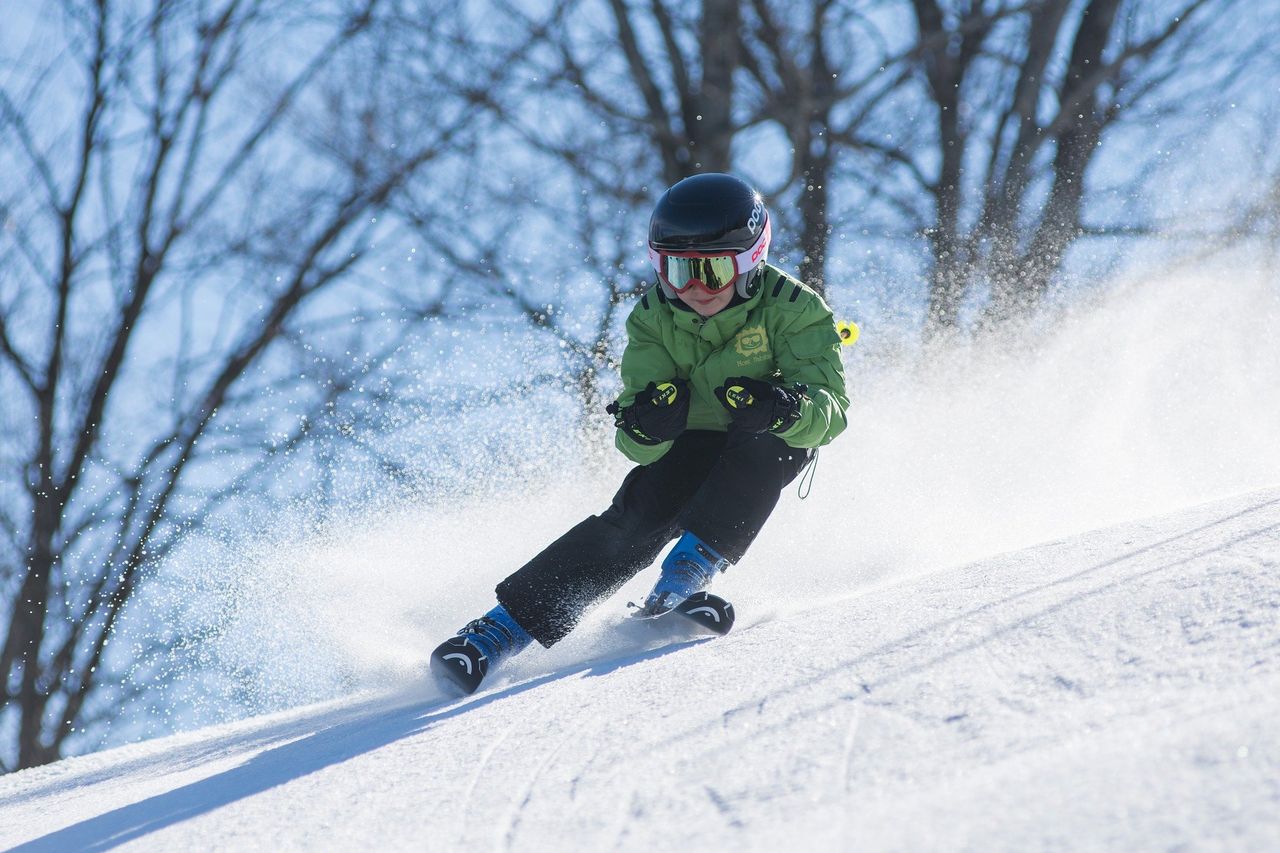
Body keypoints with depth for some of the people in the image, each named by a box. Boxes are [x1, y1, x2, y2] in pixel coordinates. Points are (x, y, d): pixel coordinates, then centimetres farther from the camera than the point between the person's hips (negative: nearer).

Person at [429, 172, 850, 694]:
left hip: (770, 450, -1)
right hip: (690, 447, 1)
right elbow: (639, 446, -19)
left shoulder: (791, 309, -22)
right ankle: (503, 628, -26)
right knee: (637, 518, -24)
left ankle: (691, 567, -32)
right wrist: (645, 426, -44)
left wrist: (783, 408, -53)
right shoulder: (654, 319, -14)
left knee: (765, 441, -35)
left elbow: (830, 408, -31)